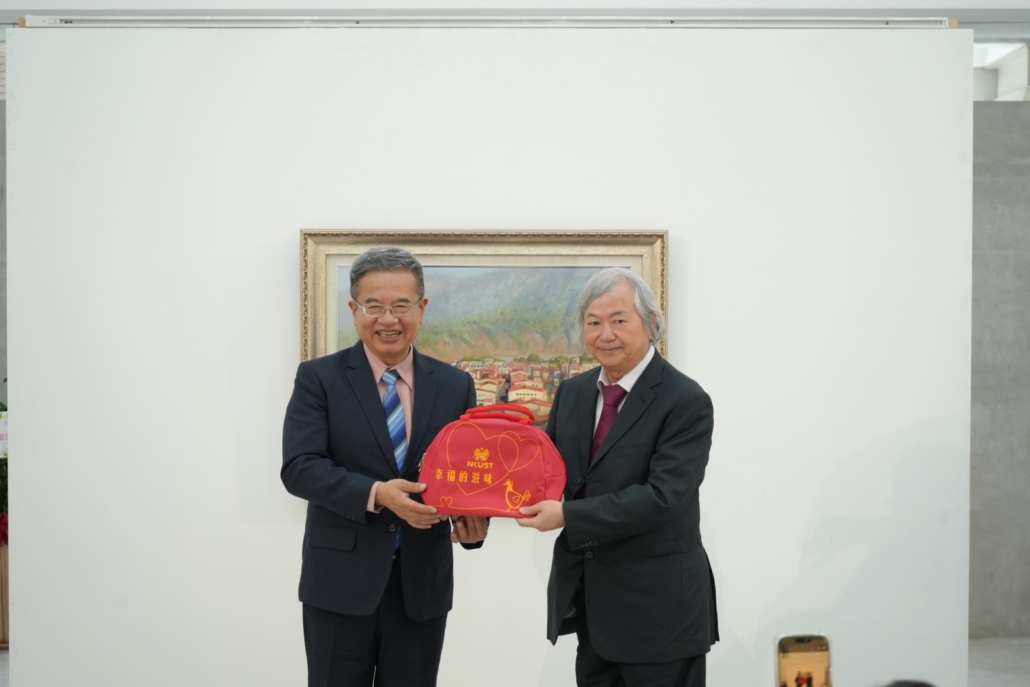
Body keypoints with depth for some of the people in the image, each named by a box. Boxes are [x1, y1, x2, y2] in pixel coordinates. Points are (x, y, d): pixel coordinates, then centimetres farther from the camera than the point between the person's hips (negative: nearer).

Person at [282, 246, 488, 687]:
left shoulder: (455, 386, 5)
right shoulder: (319, 378, -2)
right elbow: (298, 467, -11)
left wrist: (474, 520, -16)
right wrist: (374, 494, -25)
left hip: (423, 584, 3)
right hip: (340, 582, -2)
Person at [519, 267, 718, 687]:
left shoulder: (686, 402, -14)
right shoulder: (572, 393, 7)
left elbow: (661, 497, -22)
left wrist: (568, 515, -24)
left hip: (659, 606, -6)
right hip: (589, 602, 6)